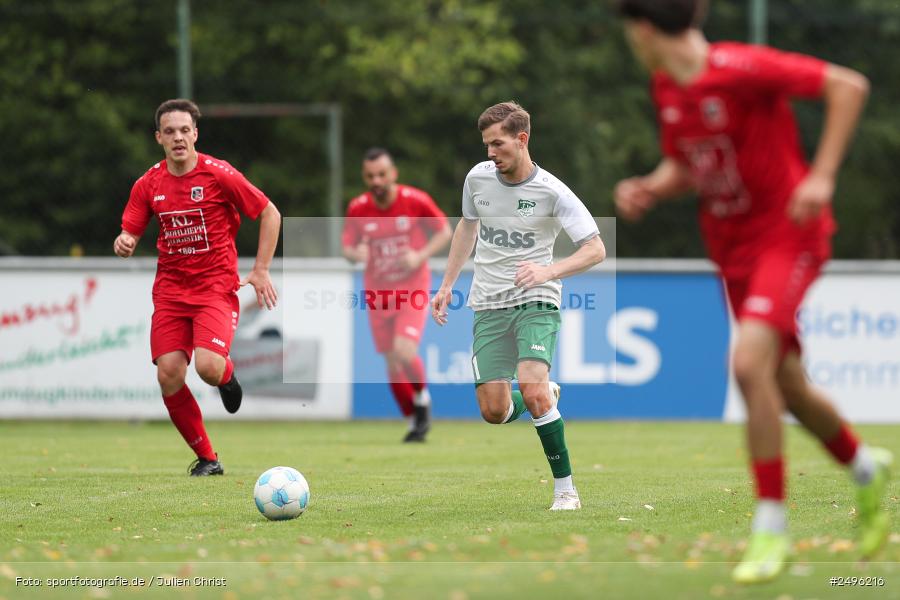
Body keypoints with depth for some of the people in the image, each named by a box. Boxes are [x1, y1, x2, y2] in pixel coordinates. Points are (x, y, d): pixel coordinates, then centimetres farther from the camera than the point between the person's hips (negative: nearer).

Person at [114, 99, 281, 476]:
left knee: (208, 366, -25)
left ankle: (227, 374, 16)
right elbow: (130, 233, 7)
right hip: (170, 288, 4)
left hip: (216, 286, -4)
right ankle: (206, 459, 8)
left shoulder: (219, 175, -8)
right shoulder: (148, 184, 3)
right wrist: (124, 243, -18)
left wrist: (260, 271, -4)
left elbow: (270, 214, -1)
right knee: (169, 375, -9)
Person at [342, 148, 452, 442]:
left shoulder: (415, 200, -12)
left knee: (404, 351, -23)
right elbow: (347, 247, 6)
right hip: (378, 292, 3)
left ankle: (422, 397, 7)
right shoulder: (357, 208, -5)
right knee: (393, 365, 3)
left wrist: (421, 256, -16)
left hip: (413, 288, -3)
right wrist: (356, 253, -19)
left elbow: (445, 232, 0)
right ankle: (414, 421, 23)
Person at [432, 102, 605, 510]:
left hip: (536, 303, -4)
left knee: (531, 387, -26)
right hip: (489, 307, 4)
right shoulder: (477, 178, 2)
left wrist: (549, 271, -26)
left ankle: (565, 488, -13)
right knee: (494, 411, -5)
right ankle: (546, 397, 32)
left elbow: (595, 249, -10)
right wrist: (447, 286, 20)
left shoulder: (551, 192, -11)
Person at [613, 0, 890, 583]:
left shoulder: (742, 69, -21)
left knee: (749, 362, -24)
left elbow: (849, 86, -18)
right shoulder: (666, 88, 4)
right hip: (733, 246, 8)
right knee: (787, 385, 13)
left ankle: (771, 528, -17)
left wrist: (822, 177, -23)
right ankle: (865, 466, 41)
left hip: (787, 234, -8)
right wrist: (649, 189, -3)